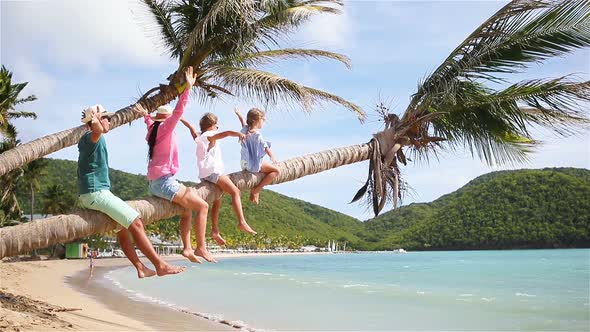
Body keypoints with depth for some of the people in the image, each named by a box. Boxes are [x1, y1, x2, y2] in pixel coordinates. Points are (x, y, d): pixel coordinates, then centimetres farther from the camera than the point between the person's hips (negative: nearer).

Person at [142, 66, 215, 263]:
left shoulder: (153, 128, 15)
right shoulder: (164, 128, -9)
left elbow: (148, 119, 37)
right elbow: (179, 111, -22)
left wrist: (146, 114, 57)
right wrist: (188, 88, -25)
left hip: (155, 183, 10)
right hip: (164, 181, -10)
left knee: (188, 209, 19)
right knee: (202, 206, -11)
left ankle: (187, 248, 13)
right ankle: (201, 247, -13)